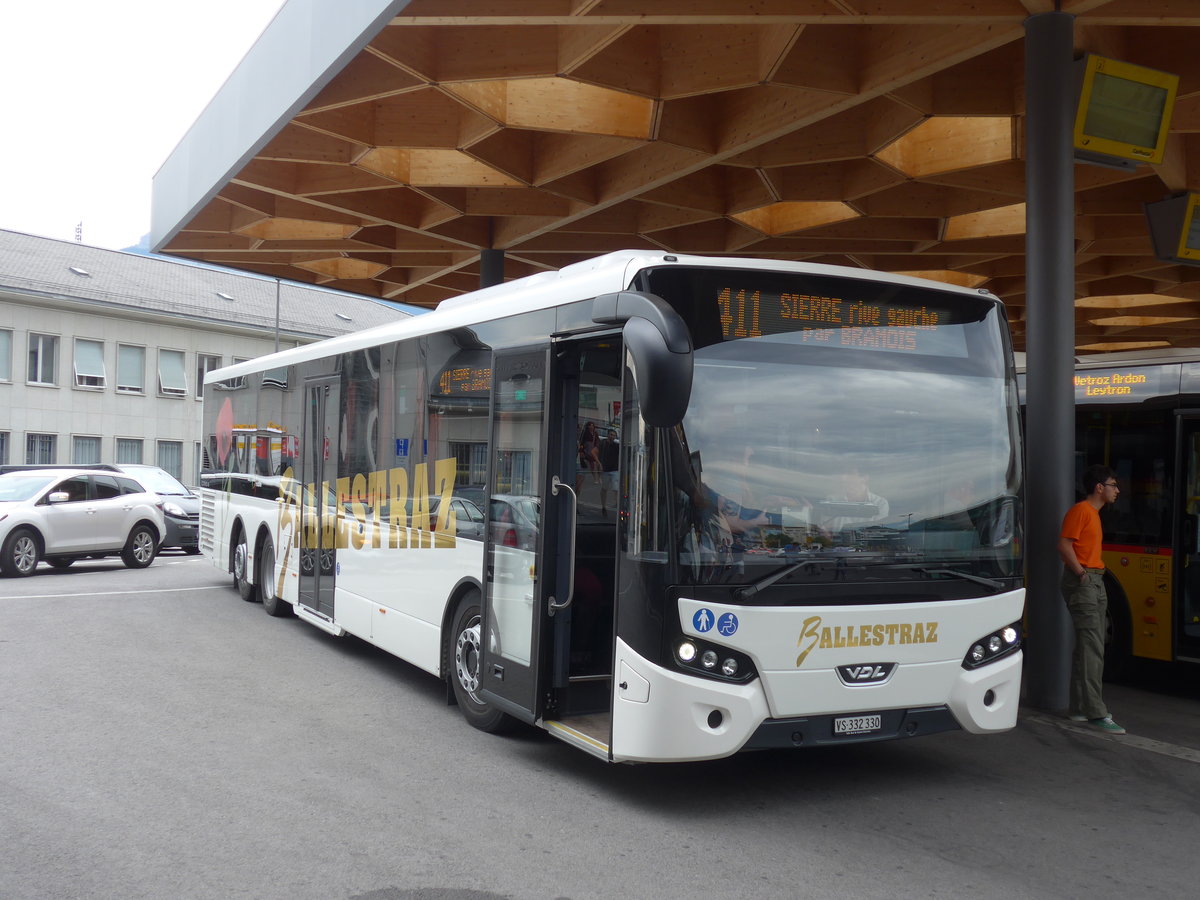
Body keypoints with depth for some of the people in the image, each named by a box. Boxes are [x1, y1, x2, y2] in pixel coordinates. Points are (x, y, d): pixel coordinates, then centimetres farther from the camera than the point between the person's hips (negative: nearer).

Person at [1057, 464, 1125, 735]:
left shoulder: (1094, 513, 20)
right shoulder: (1080, 510, -10)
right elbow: (1064, 545, -18)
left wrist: (1095, 574, 9)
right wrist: (1081, 572, -20)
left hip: (1095, 583, 10)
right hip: (1082, 583, -10)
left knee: (1088, 648, 11)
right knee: (1092, 648, -13)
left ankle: (1080, 708, 16)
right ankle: (1096, 713, -14)